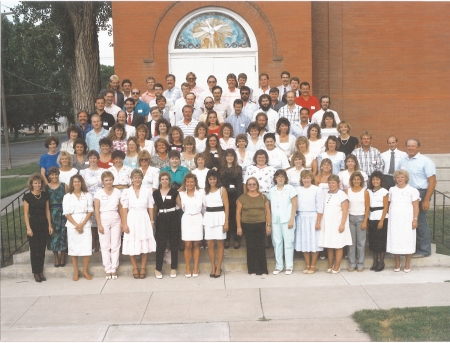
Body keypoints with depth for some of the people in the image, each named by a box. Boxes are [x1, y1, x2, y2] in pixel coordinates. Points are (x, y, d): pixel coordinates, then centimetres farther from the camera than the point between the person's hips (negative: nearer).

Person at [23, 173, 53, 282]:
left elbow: (47, 211, 10)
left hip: (43, 225, 3)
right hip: (33, 225, -3)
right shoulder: (27, 196, -5)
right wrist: (28, 228, -11)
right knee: (34, 250, 2)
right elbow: (26, 213, -6)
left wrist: (50, 225, 5)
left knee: (42, 250, 7)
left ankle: (41, 271, 17)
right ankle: (36, 272, 12)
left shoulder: (45, 195, 5)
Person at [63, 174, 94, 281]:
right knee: (74, 248, 2)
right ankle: (75, 271, 12)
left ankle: (85, 271, 7)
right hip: (72, 225, 0)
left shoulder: (87, 195, 6)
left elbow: (90, 211, 2)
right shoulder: (67, 197, 5)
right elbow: (67, 213, 0)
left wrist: (82, 224, -9)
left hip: (85, 224, 0)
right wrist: (76, 225, -10)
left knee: (87, 248, -5)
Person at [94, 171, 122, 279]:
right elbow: (96, 210, -3)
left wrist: (122, 222, 2)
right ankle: (108, 270, 10)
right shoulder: (99, 193, -1)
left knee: (115, 246, 4)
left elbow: (120, 208, 7)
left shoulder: (117, 192, 5)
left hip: (115, 220, 2)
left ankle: (114, 269, 11)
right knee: (105, 246, 3)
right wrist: (99, 225, -7)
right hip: (104, 220, -2)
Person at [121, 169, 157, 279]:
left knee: (144, 244, 5)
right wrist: (124, 224, -6)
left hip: (144, 219, 1)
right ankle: (135, 268, 17)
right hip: (131, 220, 0)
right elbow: (124, 209, -1)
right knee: (132, 245, 3)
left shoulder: (147, 191, 3)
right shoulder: (126, 192, 1)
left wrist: (152, 222, 2)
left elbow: (150, 208, 6)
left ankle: (143, 267, 17)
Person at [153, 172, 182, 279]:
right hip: (161, 220, 1)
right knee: (160, 245, -2)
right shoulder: (155, 193, 6)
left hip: (173, 219, -1)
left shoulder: (174, 192, 1)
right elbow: (154, 208, 13)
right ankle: (158, 269, 8)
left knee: (174, 244, 6)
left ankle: (173, 268, 17)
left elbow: (181, 204, 4)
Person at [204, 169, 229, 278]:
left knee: (219, 244, 2)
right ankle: (213, 267, 16)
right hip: (208, 218, 3)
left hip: (219, 217, -3)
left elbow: (226, 207, -4)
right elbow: (203, 205, 9)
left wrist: (226, 222, -10)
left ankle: (218, 268, 9)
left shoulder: (222, 190, -1)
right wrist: (203, 219, 0)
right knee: (210, 244, 4)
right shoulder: (205, 190, 9)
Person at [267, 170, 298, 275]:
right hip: (275, 220, 4)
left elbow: (294, 205, -3)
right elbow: (270, 206, 12)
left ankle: (289, 266, 9)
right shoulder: (272, 190, 10)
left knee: (288, 243, 1)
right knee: (277, 243, 6)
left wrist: (291, 219, -10)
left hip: (287, 220, -3)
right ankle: (278, 266, 15)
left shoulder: (290, 188, -1)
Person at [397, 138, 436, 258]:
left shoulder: (425, 161, -8)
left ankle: (424, 250, 13)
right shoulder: (402, 162, 10)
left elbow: (432, 181, -12)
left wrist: (426, 200, -17)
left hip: (419, 194, -6)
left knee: (420, 223, 0)